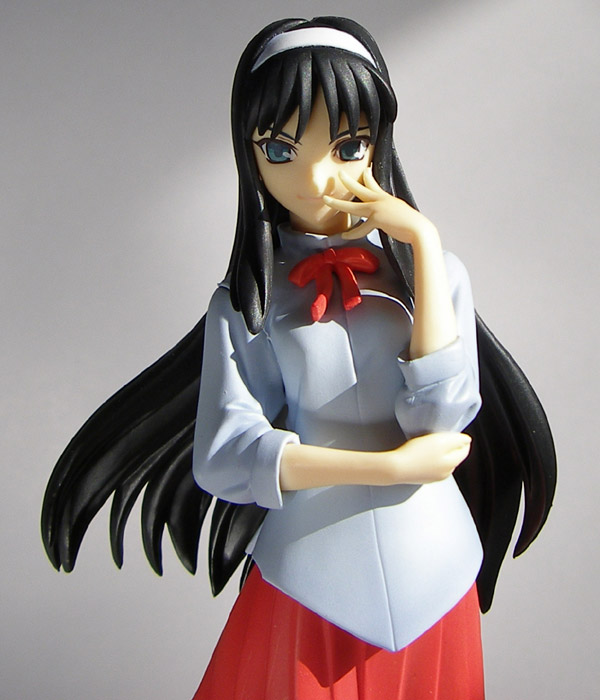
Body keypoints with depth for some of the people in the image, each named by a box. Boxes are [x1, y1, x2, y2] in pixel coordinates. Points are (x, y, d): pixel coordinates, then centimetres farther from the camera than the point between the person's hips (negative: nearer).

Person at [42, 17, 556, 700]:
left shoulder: (434, 270, -4)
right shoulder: (247, 301, -7)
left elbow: (438, 415, -17)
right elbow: (223, 459, -15)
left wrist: (425, 246, -17)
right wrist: (391, 467, -18)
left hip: (430, 573, 2)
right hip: (309, 581, -1)